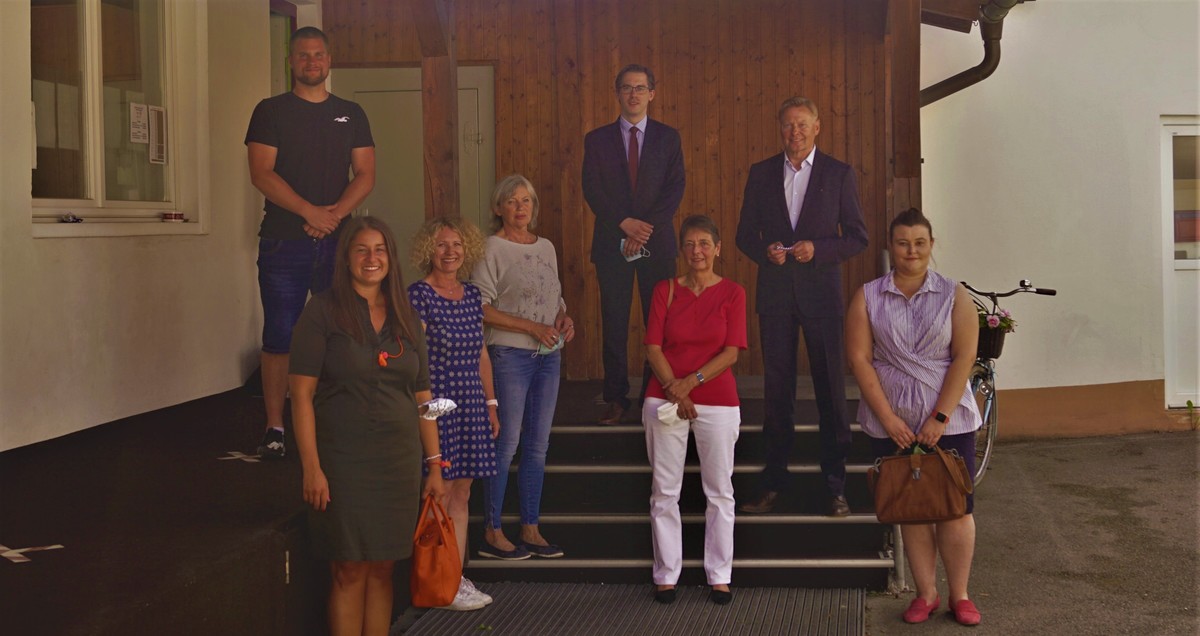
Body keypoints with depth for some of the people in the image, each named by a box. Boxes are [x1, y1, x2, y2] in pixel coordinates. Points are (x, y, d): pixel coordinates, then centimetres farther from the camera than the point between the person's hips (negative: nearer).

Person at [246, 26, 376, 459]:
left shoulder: (350, 115, 14)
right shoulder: (271, 111, 6)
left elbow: (365, 175, 6)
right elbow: (261, 173, -5)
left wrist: (335, 214, -11)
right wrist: (310, 212, -16)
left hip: (337, 242, 2)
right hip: (283, 241, -2)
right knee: (279, 337, -3)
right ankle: (275, 429, 2)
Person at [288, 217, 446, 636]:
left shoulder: (405, 318, 11)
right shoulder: (323, 312, -5)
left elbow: (422, 398, 13)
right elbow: (302, 396, -9)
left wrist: (435, 465, 9)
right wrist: (311, 467, -15)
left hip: (399, 462, 5)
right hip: (343, 461, -4)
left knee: (382, 570, 9)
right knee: (349, 572, -2)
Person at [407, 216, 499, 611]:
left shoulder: (472, 296, 12)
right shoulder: (419, 296, -9)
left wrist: (491, 403, 18)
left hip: (470, 407, 7)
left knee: (461, 494, 10)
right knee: (440, 495, -3)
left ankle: (457, 577, 17)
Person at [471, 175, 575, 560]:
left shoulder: (546, 248, 14)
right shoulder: (492, 249, -5)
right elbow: (481, 308, -12)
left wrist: (564, 317, 1)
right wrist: (532, 327, -17)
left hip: (548, 355, 6)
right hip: (509, 354, -6)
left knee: (538, 445, 9)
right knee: (506, 443, -5)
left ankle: (531, 530, 17)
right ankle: (492, 533, 4)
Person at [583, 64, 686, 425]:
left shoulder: (668, 138, 8)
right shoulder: (597, 140, 8)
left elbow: (675, 189, 0)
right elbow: (592, 191, 0)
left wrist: (645, 228, -11)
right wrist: (625, 224, -13)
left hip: (656, 244, 0)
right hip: (612, 243, 0)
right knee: (614, 324, 1)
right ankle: (616, 398, 6)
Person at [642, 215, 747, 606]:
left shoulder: (732, 293, 2)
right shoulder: (664, 291, 6)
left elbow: (731, 352, -5)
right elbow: (653, 347, -1)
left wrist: (691, 381, -16)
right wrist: (675, 391, -13)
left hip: (717, 401, -1)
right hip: (665, 399, 1)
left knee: (720, 491, 4)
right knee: (664, 490, 4)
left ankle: (719, 577, 13)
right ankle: (666, 575, 13)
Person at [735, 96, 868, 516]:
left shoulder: (838, 174, 3)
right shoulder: (761, 174, 9)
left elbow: (857, 237, 2)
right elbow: (745, 234, 11)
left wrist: (818, 249, -14)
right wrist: (765, 252, -10)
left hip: (821, 294, -2)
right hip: (775, 294, 2)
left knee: (831, 389, 1)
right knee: (777, 388, 6)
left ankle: (835, 486, 9)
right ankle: (773, 482, 14)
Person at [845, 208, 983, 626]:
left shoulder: (954, 296, 1)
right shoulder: (868, 298, 2)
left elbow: (964, 357, -5)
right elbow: (859, 358, -3)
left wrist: (940, 418, -12)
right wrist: (888, 418, -10)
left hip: (949, 421, -1)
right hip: (892, 423, 1)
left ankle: (959, 595, 11)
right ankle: (926, 594, 16)